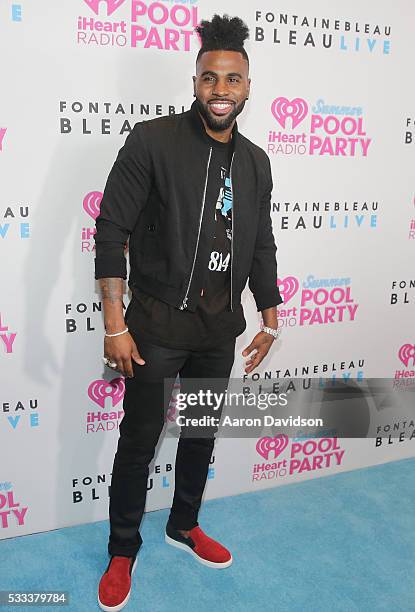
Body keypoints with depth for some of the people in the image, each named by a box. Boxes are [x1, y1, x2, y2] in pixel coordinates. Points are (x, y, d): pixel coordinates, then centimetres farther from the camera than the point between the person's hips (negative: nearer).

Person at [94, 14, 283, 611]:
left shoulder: (256, 162, 6)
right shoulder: (152, 141, -11)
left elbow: (262, 246, 14)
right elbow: (111, 231, -13)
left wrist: (270, 320, 15)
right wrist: (115, 325, -16)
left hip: (221, 328, 5)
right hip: (158, 323, -5)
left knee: (202, 434, 18)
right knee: (139, 441, 6)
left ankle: (184, 526, 43)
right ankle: (123, 552, 29)